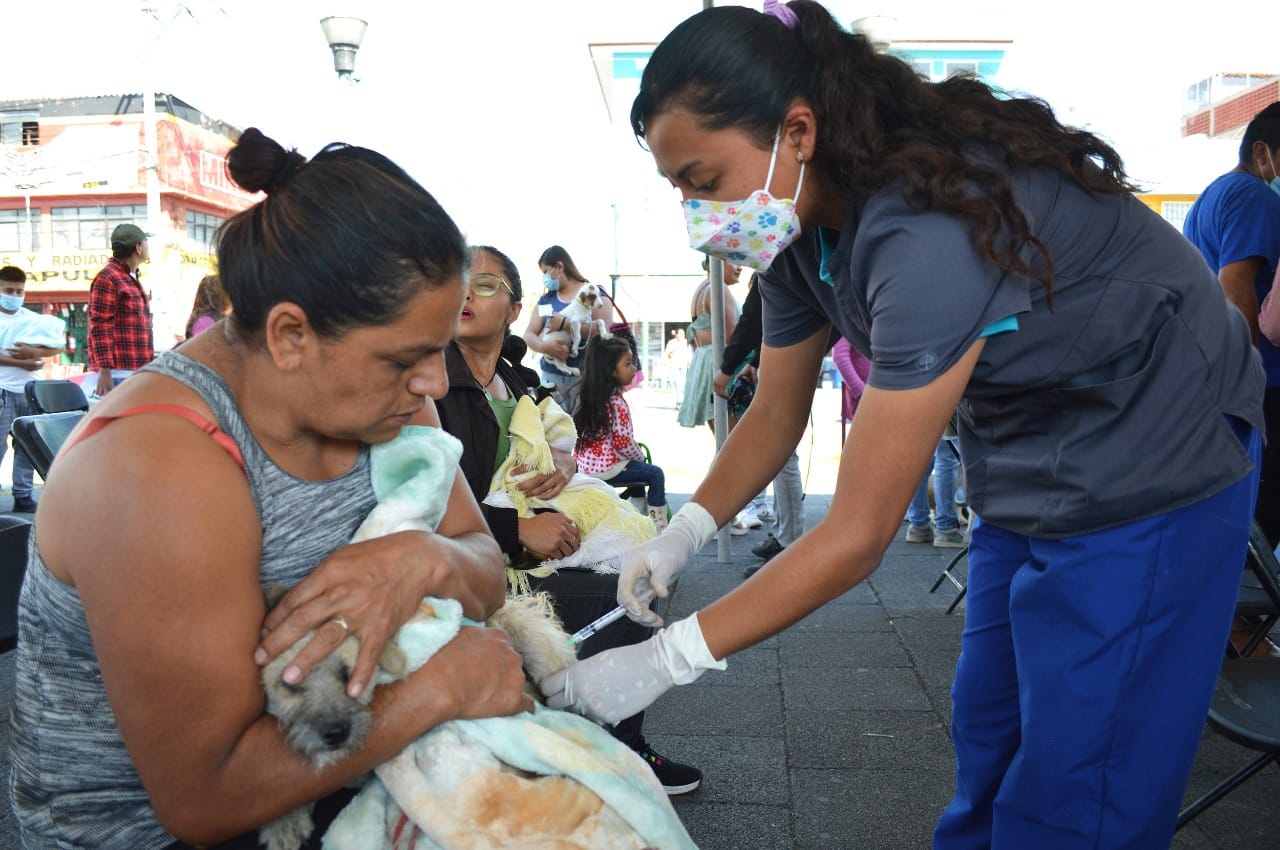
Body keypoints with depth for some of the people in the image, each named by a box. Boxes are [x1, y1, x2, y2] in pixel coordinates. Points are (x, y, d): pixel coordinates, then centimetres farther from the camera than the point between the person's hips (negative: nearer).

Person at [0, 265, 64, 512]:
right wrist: (22, 362, -17)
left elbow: (55, 347, 7)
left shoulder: (33, 319, 13)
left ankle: (23, 495, 12)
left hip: (30, 390, 4)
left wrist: (33, 352, -12)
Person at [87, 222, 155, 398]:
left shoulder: (132, 280, 22)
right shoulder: (107, 278, -8)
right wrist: (104, 370, -20)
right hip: (117, 373, -10)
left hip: (137, 372, 10)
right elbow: (100, 327, -14)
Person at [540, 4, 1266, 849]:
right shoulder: (805, 230, -7)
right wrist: (681, 536, -12)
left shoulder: (929, 231, -34)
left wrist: (663, 660, -27)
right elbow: (776, 414, 3)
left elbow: (857, 535, -32)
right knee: (985, 742, 18)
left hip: (1150, 464, -8)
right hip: (1025, 466, 8)